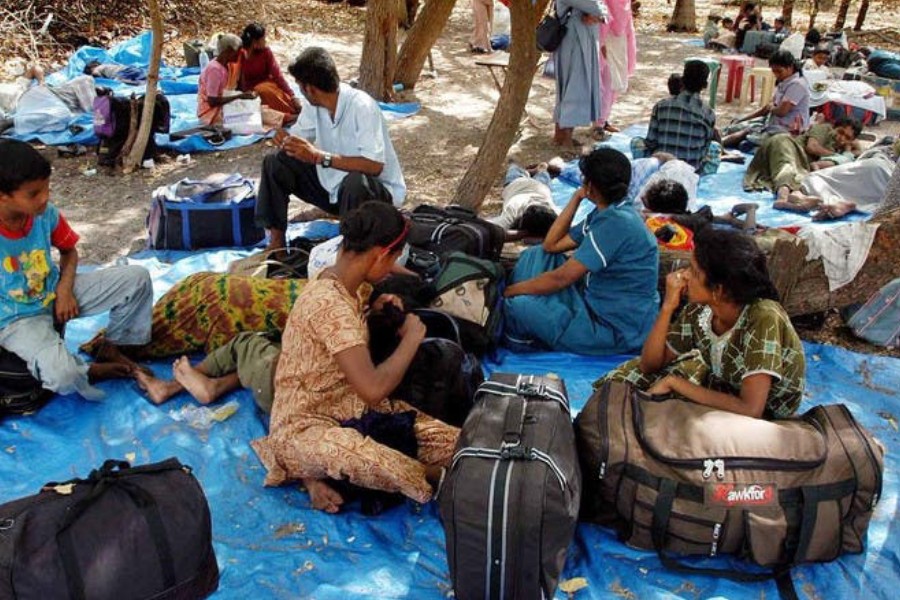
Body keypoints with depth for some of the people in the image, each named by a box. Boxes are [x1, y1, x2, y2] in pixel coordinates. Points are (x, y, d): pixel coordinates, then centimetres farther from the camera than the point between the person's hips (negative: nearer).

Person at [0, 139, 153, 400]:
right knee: (63, 376, -33)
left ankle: (111, 349, 10)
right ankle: (90, 371, 5)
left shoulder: (47, 214, -13)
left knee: (137, 277, -5)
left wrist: (65, 288, -10)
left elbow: (69, 251, 8)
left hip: (56, 292, 5)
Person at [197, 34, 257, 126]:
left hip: (221, 107, 9)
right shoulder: (215, 69, -22)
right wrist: (239, 96, -22)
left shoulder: (225, 65, 4)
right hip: (210, 111, -9)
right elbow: (212, 101, -24)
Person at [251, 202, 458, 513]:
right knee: (385, 465, -41)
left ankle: (323, 467, 2)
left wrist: (374, 314, 4)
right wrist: (411, 337, -16)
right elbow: (373, 389, -32)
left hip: (351, 408, 10)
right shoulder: (330, 303, -25)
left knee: (456, 442, -8)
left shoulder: (347, 287, 4)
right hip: (305, 425, -10)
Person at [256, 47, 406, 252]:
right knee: (275, 163, -4)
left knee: (355, 183, -41)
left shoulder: (362, 106, -26)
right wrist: (285, 139, -16)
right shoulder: (313, 105, -5)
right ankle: (276, 242, -2)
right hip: (332, 185, 7)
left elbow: (374, 165, -34)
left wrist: (319, 156, -37)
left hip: (373, 189, -7)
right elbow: (298, 136, 9)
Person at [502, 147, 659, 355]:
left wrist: (511, 290, -11)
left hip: (616, 330, -10)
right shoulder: (606, 214, 5)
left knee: (519, 307, -18)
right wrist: (576, 198, 5)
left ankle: (518, 345, 16)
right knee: (534, 256, 11)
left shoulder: (616, 223, -25)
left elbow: (561, 278, -23)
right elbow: (551, 245, 11)